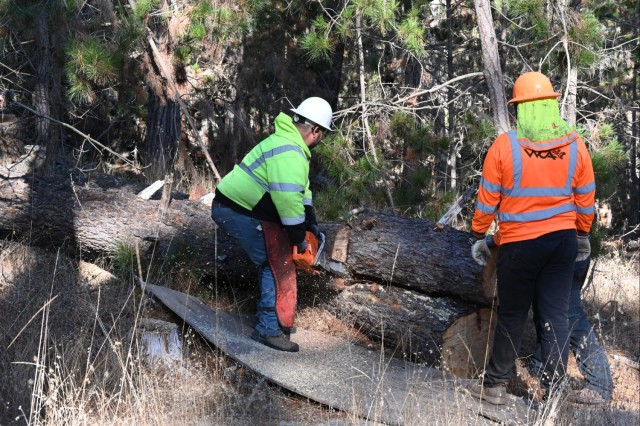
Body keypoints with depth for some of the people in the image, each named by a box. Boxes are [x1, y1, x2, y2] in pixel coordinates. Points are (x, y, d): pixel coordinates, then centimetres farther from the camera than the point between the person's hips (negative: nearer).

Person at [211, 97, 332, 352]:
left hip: (234, 207, 11)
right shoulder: (289, 154, -22)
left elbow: (301, 190, 22)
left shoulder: (290, 144, 15)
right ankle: (270, 329, -8)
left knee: (273, 262, 18)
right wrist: (299, 239, -15)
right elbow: (288, 200, -26)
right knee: (280, 265, -10)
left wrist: (312, 227, 23)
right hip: (238, 213, -11)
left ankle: (269, 315, 28)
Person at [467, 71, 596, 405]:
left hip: (519, 243, -2)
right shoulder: (575, 145, -2)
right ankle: (554, 386, 10)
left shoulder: (504, 145, -11)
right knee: (555, 315, 8)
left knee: (512, 317, 10)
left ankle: (495, 385, 19)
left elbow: (487, 199, -5)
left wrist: (479, 236, 9)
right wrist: (583, 234, 22)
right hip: (563, 240, 2)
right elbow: (586, 199, 7)